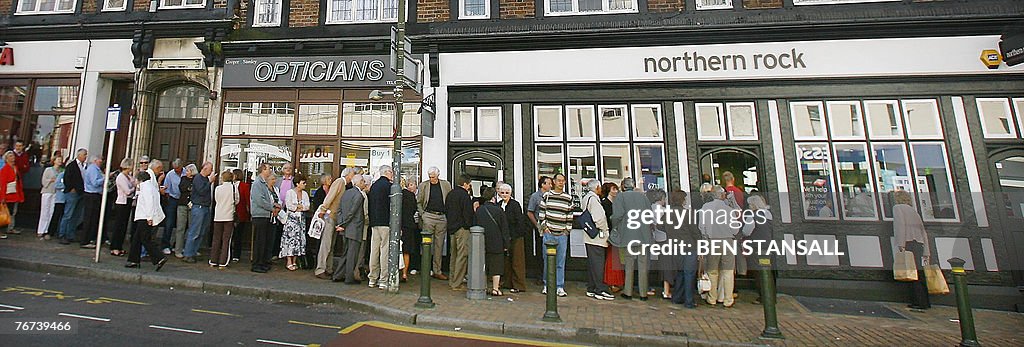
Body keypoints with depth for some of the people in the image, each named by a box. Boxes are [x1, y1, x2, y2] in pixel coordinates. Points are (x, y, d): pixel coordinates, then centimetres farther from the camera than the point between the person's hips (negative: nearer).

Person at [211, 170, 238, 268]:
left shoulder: (217, 188, -1)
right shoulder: (233, 188, -6)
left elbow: (216, 200, 8)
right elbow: (236, 201, 2)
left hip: (218, 217, 2)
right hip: (229, 217, -2)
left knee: (216, 239, 12)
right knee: (226, 240, 3)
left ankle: (213, 261, 17)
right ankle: (223, 263, 3)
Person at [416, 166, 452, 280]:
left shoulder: (446, 185, 9)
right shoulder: (423, 185, 6)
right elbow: (418, 202, 9)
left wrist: (448, 215, 2)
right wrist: (422, 214, -3)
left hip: (442, 217, 2)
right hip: (428, 216, -2)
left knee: (439, 245, 6)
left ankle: (437, 271, 13)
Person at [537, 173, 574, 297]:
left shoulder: (568, 198, 8)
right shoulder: (546, 196, 4)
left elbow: (570, 216, 11)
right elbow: (541, 212, 6)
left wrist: (567, 229, 5)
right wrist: (544, 226, 0)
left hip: (562, 234, 1)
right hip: (548, 233, -1)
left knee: (561, 262, 5)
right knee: (548, 260, 6)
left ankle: (560, 287, 14)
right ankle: (547, 285, 20)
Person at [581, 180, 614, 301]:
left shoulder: (586, 198, 16)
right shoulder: (593, 198, -14)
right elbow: (598, 218, -19)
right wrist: (604, 232, -8)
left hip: (590, 237, 10)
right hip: (597, 237, -10)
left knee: (592, 263, 13)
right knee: (598, 263, -5)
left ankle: (591, 289, 20)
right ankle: (600, 290, 1)